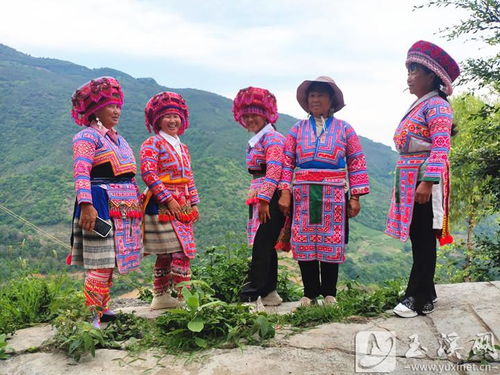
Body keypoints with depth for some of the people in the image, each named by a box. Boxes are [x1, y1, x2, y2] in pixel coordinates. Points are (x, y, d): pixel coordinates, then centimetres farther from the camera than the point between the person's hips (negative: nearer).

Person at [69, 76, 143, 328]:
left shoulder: (119, 140, 21)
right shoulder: (87, 137, -4)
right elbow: (81, 172, -17)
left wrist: (137, 201, 22)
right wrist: (86, 205, -28)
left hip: (125, 207, 8)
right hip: (101, 205, -8)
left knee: (111, 261, 11)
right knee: (101, 263, -10)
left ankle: (103, 308, 21)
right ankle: (92, 317, -5)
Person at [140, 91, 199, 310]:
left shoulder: (182, 147, 20)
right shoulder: (152, 144, -4)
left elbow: (189, 178, 21)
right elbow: (148, 173, -15)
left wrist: (194, 204, 13)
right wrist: (168, 199, -19)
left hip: (182, 206, 8)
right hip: (162, 206, -8)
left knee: (166, 254, 12)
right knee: (181, 252, -13)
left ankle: (161, 297, 20)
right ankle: (185, 298, -7)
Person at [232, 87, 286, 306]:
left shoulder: (272, 138, -9)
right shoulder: (254, 142, 19)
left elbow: (274, 170, -20)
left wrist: (264, 198, -25)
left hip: (271, 198, -9)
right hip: (259, 198, 9)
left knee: (262, 245, -10)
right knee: (266, 246, 12)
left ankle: (251, 293, -7)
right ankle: (269, 293, 20)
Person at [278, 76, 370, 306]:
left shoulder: (344, 129, 7)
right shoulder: (298, 129, 11)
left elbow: (356, 164, 3)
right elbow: (287, 162, 5)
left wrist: (355, 197, -4)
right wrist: (285, 192, -4)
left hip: (334, 194, -1)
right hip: (303, 194, 1)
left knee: (331, 242, 2)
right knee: (303, 243, 2)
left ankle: (329, 293, 16)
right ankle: (310, 293, 14)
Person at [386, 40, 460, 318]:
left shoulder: (436, 105, -9)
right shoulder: (418, 106, 18)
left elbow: (441, 147, -19)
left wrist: (427, 182, -26)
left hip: (425, 180, -9)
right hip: (409, 180, 9)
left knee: (423, 240, -3)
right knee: (417, 238, 13)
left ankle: (419, 300, 5)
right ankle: (425, 293, 24)